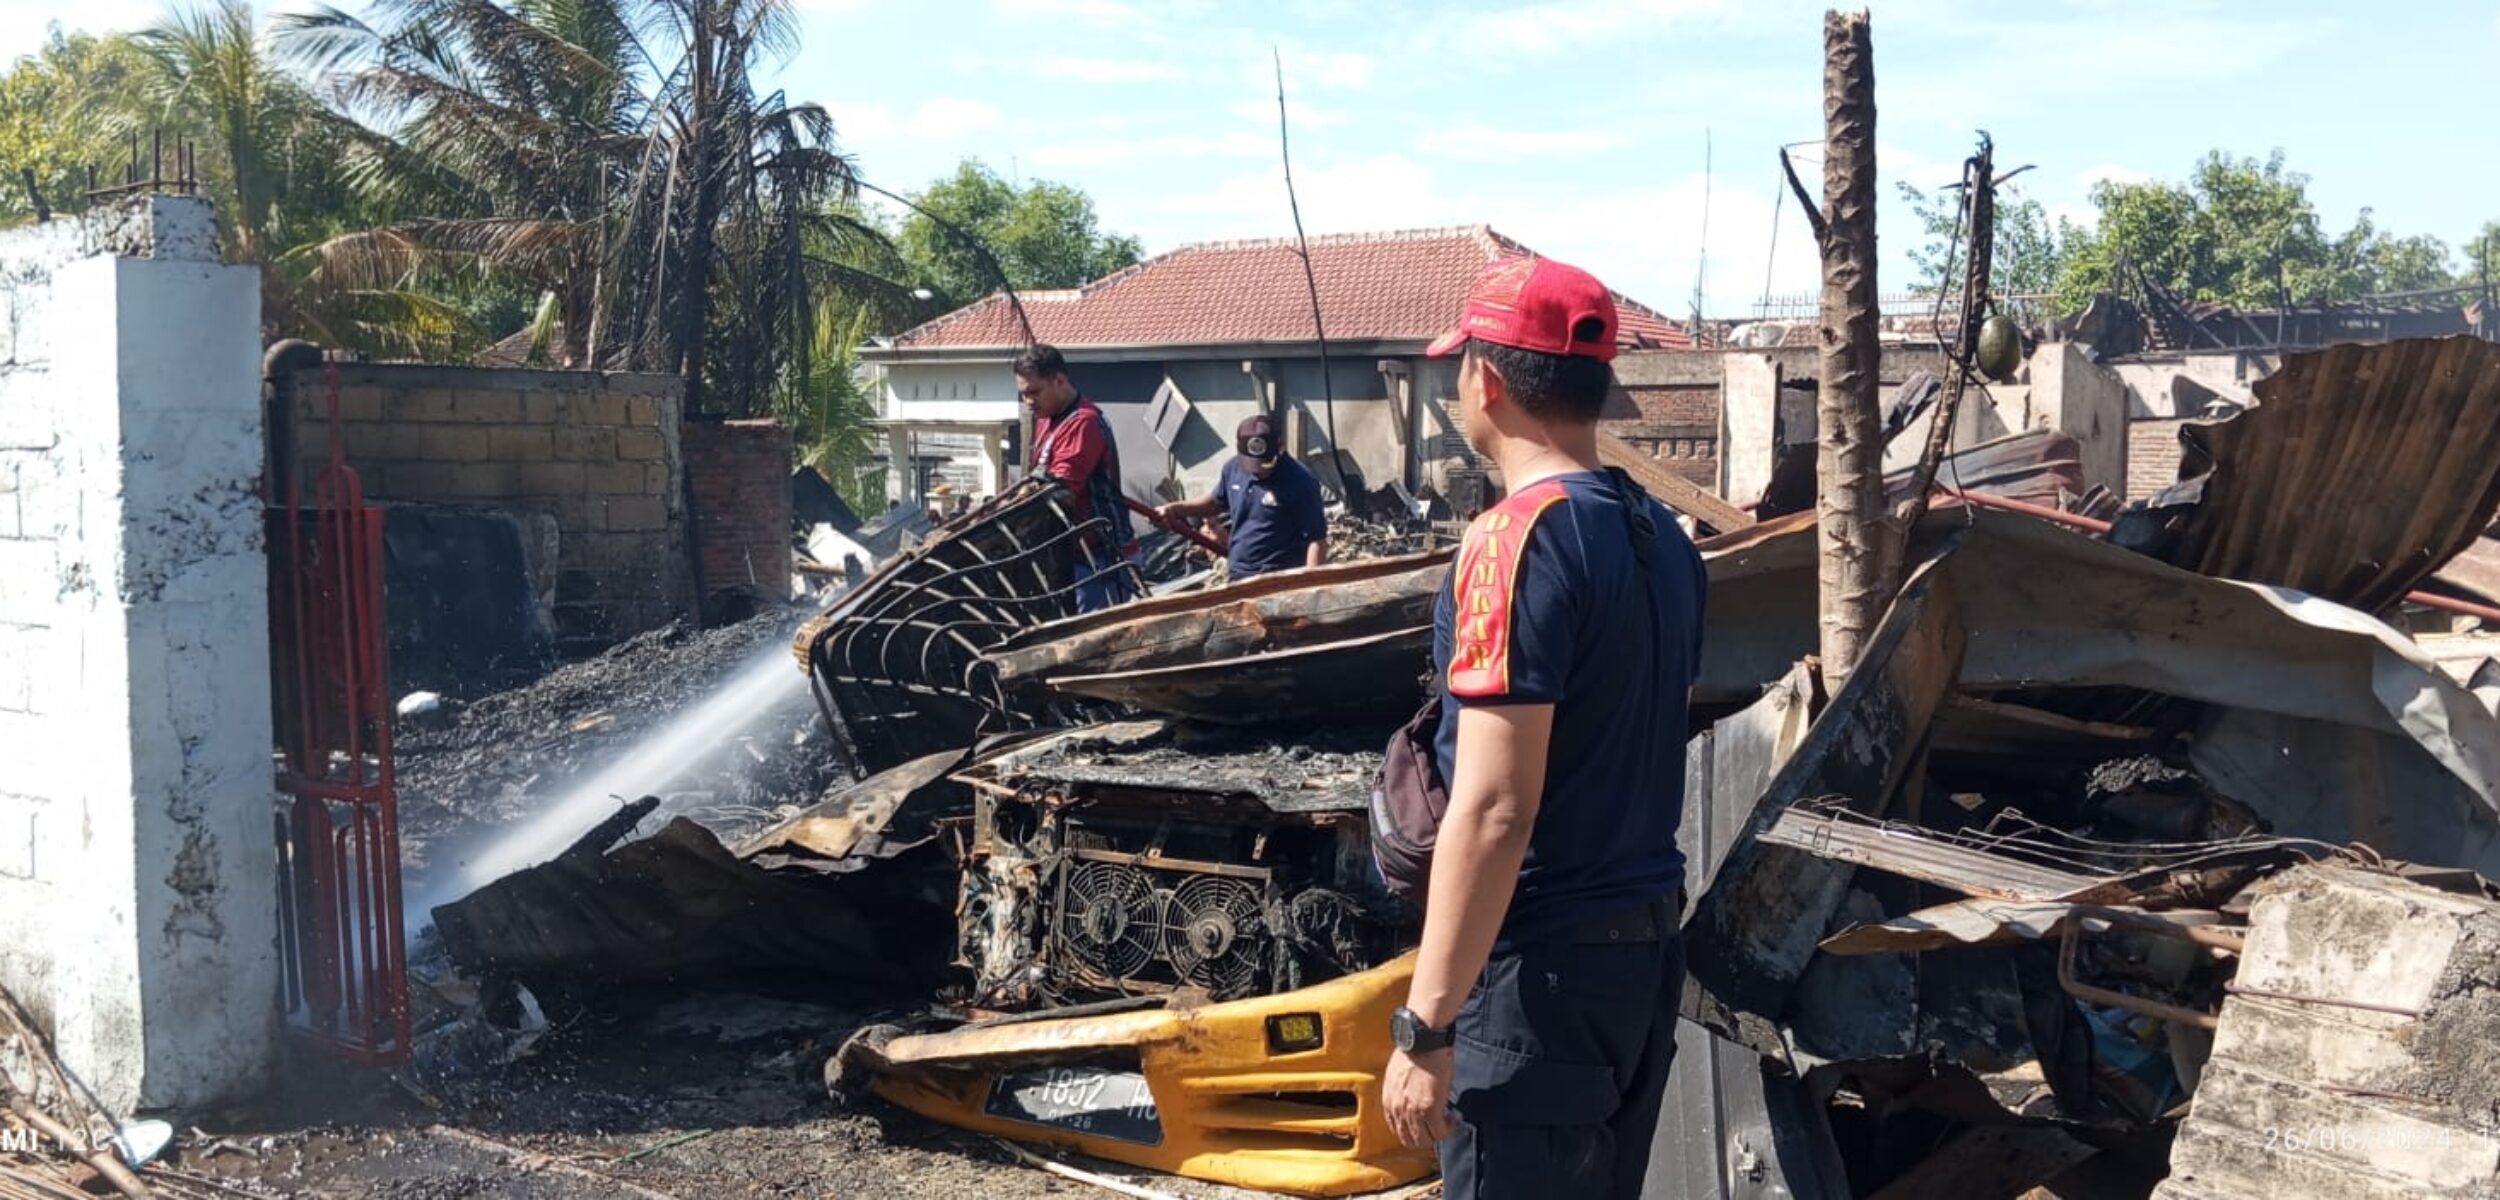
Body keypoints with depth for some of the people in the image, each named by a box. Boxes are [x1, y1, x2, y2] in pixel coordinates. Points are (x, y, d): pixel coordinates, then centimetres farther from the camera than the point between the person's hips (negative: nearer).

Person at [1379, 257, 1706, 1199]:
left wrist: (1426, 1026, -18)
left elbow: (1494, 812, -23)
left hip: (1543, 966, -8)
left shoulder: (1518, 540, -19)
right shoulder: (1661, 535, 8)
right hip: (1649, 941, 8)